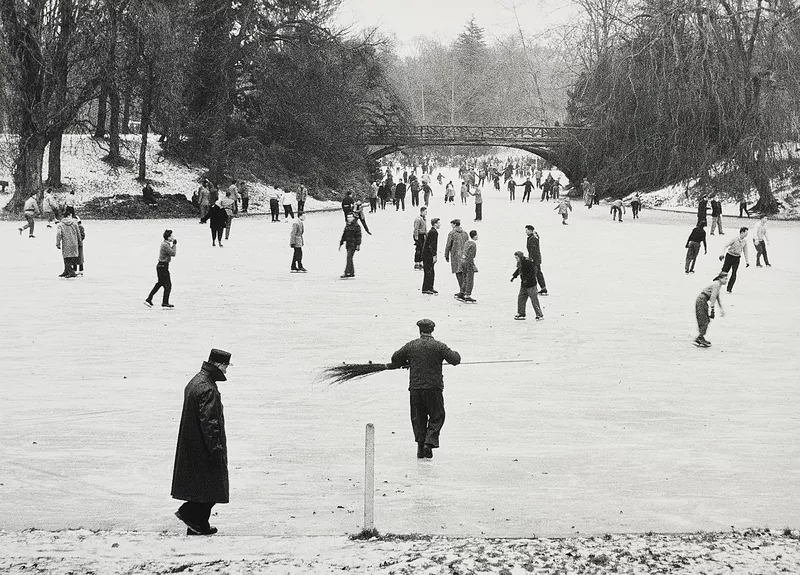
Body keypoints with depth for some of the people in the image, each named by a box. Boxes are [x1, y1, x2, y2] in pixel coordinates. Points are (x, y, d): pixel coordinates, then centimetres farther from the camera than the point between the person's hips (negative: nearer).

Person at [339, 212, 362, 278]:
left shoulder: (356, 226, -7)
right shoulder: (347, 225, 14)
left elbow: (358, 236, -10)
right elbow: (344, 235, 20)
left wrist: (358, 244, -16)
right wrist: (340, 244, 18)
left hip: (353, 245, -8)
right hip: (348, 245, 8)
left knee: (349, 258, -15)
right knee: (349, 259, 11)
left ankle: (346, 273, -18)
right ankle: (352, 273, 18)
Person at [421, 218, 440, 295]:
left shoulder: (431, 231, 16)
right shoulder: (434, 232, -16)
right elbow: (432, 245, -21)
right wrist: (434, 256, -19)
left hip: (426, 254, 10)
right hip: (428, 255, -10)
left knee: (431, 272, 14)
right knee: (429, 272, -7)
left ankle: (430, 288, 20)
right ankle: (425, 289, -4)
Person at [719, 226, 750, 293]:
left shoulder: (745, 241, 3)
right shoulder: (735, 239, -12)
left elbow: (745, 252, 14)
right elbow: (726, 246, -12)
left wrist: (747, 261, 14)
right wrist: (722, 254, -22)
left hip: (737, 258, 3)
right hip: (729, 256, -3)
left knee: (734, 274, -7)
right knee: (724, 271, -1)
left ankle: (729, 289, 0)